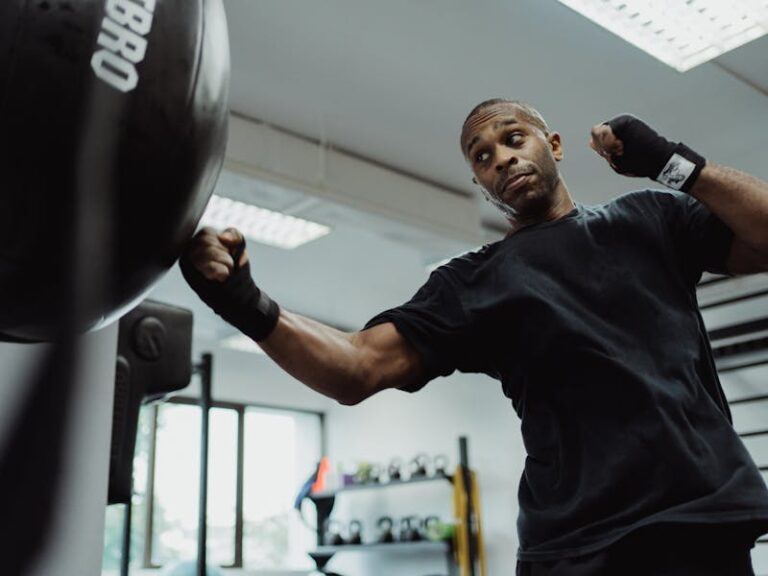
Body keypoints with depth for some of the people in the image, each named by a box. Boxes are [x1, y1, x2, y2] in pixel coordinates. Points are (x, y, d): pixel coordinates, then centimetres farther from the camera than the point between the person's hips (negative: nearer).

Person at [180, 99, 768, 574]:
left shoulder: (651, 219, 11)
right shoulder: (475, 282, 5)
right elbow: (358, 368, -7)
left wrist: (674, 161, -6)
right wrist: (251, 308, -23)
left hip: (711, 521, 2)